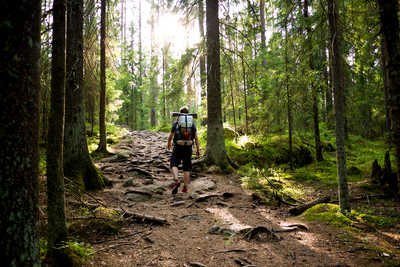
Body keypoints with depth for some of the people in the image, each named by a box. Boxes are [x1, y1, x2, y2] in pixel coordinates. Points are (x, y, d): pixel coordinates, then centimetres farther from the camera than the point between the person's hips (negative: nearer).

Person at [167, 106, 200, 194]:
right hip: (188, 148, 2)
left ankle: (176, 180, -15)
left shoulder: (176, 123, 0)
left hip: (178, 147, -2)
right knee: (187, 167, 11)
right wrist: (198, 149, 5)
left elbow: (171, 135, 6)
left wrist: (168, 144, 25)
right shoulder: (192, 123, 4)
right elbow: (196, 137, 0)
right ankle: (185, 187, 12)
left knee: (174, 164, 9)